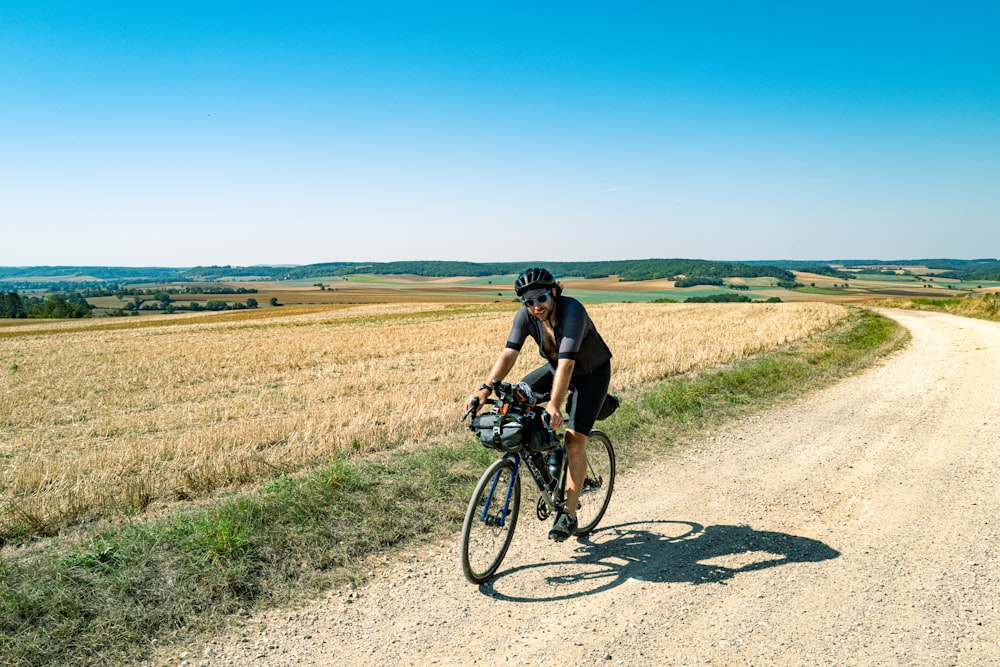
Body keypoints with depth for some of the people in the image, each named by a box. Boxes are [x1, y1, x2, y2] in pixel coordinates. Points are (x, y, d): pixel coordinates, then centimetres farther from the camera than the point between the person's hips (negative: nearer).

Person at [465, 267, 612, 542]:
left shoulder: (572, 311, -35)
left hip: (591, 373, -6)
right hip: (555, 367, 6)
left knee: (574, 441, -14)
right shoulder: (525, 314, -19)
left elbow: (567, 363, -44)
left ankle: (568, 514, -1)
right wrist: (485, 389, -39)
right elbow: (509, 353, -26)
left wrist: (554, 405, -54)